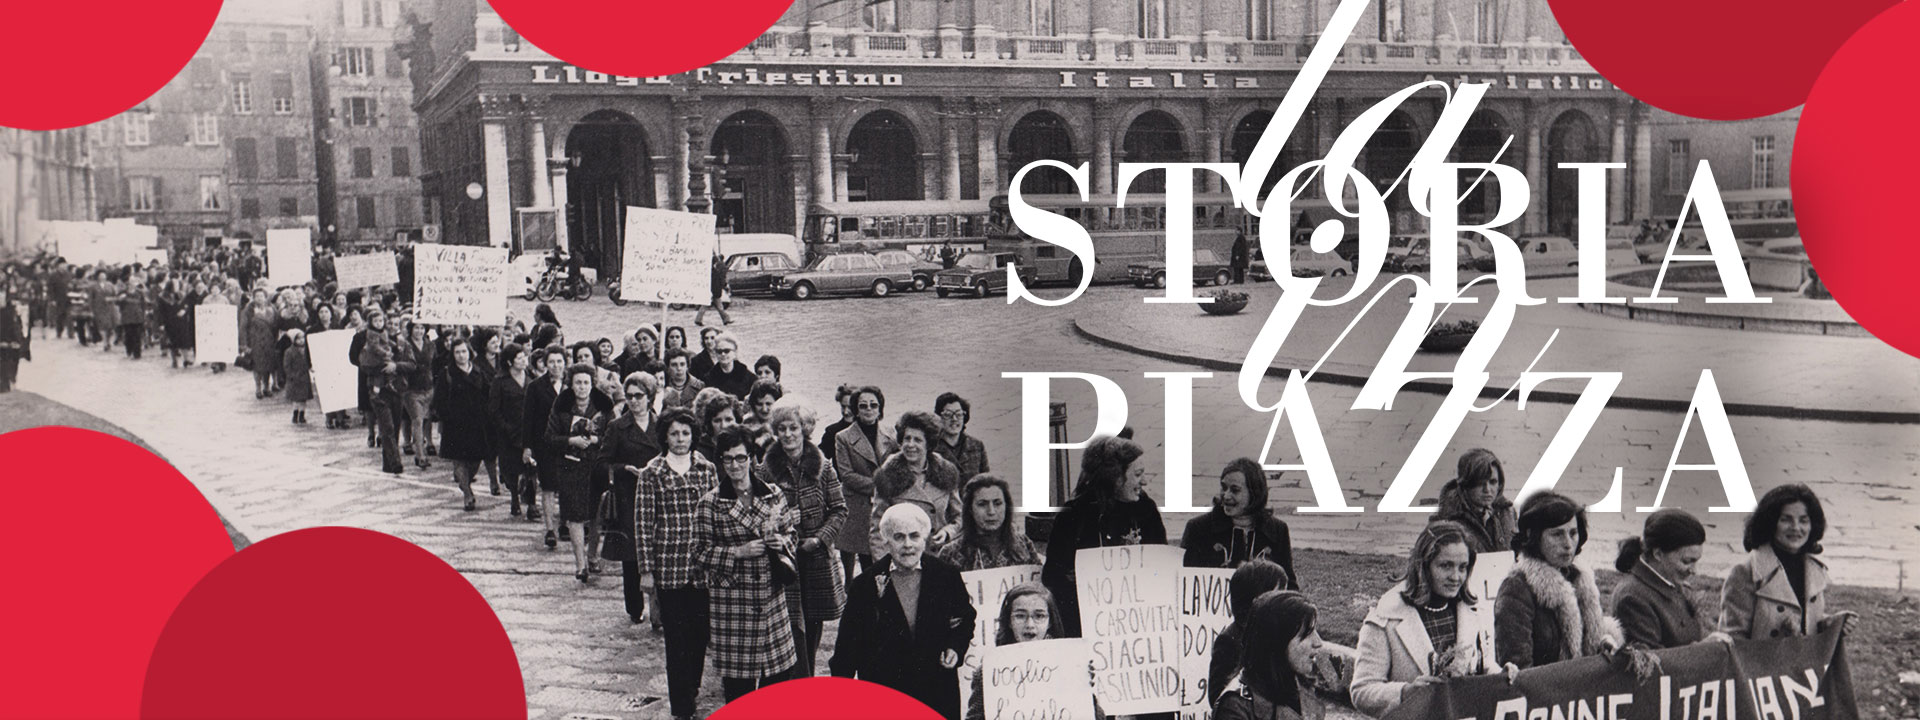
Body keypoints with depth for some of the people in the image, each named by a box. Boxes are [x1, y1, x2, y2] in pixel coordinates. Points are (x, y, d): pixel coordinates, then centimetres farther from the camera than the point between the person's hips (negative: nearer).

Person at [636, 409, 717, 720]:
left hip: (703, 567, 3)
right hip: (669, 567, -3)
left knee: (700, 634, 10)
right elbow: (643, 523, -2)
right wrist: (646, 569, -5)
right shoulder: (652, 474, -2)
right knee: (676, 639, 1)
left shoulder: (707, 469, 5)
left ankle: (691, 690, 32)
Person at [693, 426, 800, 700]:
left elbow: (790, 532, 15)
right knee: (738, 677, 2)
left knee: (778, 673, 8)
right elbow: (701, 551, -5)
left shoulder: (773, 494, 6)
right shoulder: (710, 503, -3)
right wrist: (739, 552, -16)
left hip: (771, 595, 3)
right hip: (732, 599, -3)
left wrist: (781, 542, -8)